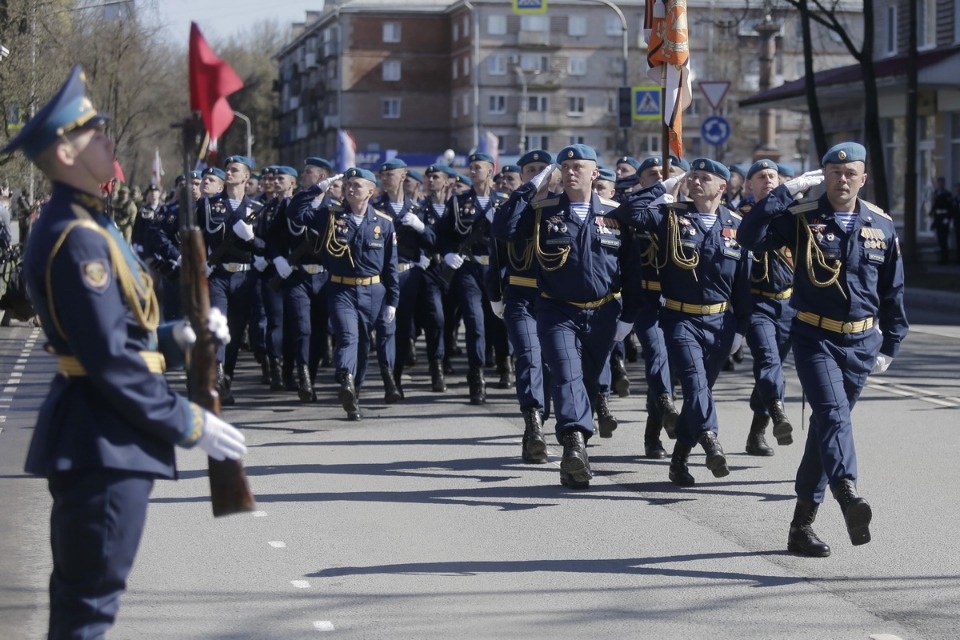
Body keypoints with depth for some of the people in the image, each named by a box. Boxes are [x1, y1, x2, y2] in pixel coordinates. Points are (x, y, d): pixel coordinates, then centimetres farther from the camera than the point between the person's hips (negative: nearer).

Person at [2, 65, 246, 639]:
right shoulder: (77, 238, -20)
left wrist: (175, 337, 3)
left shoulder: (83, 223, 13)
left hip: (103, 437, 10)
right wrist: (190, 424, -17)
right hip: (106, 442, -10)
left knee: (83, 594, 18)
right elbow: (111, 362, -23)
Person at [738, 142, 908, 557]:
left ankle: (803, 523, 15)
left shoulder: (882, 227, 6)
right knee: (833, 414, -24)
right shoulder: (802, 218, -4)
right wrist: (788, 191, -18)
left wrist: (889, 346, 12)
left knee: (828, 423, 9)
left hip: (861, 343, 4)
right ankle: (847, 495, -44)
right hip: (814, 338, -3)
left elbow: (892, 291, 13)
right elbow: (751, 236, -19)